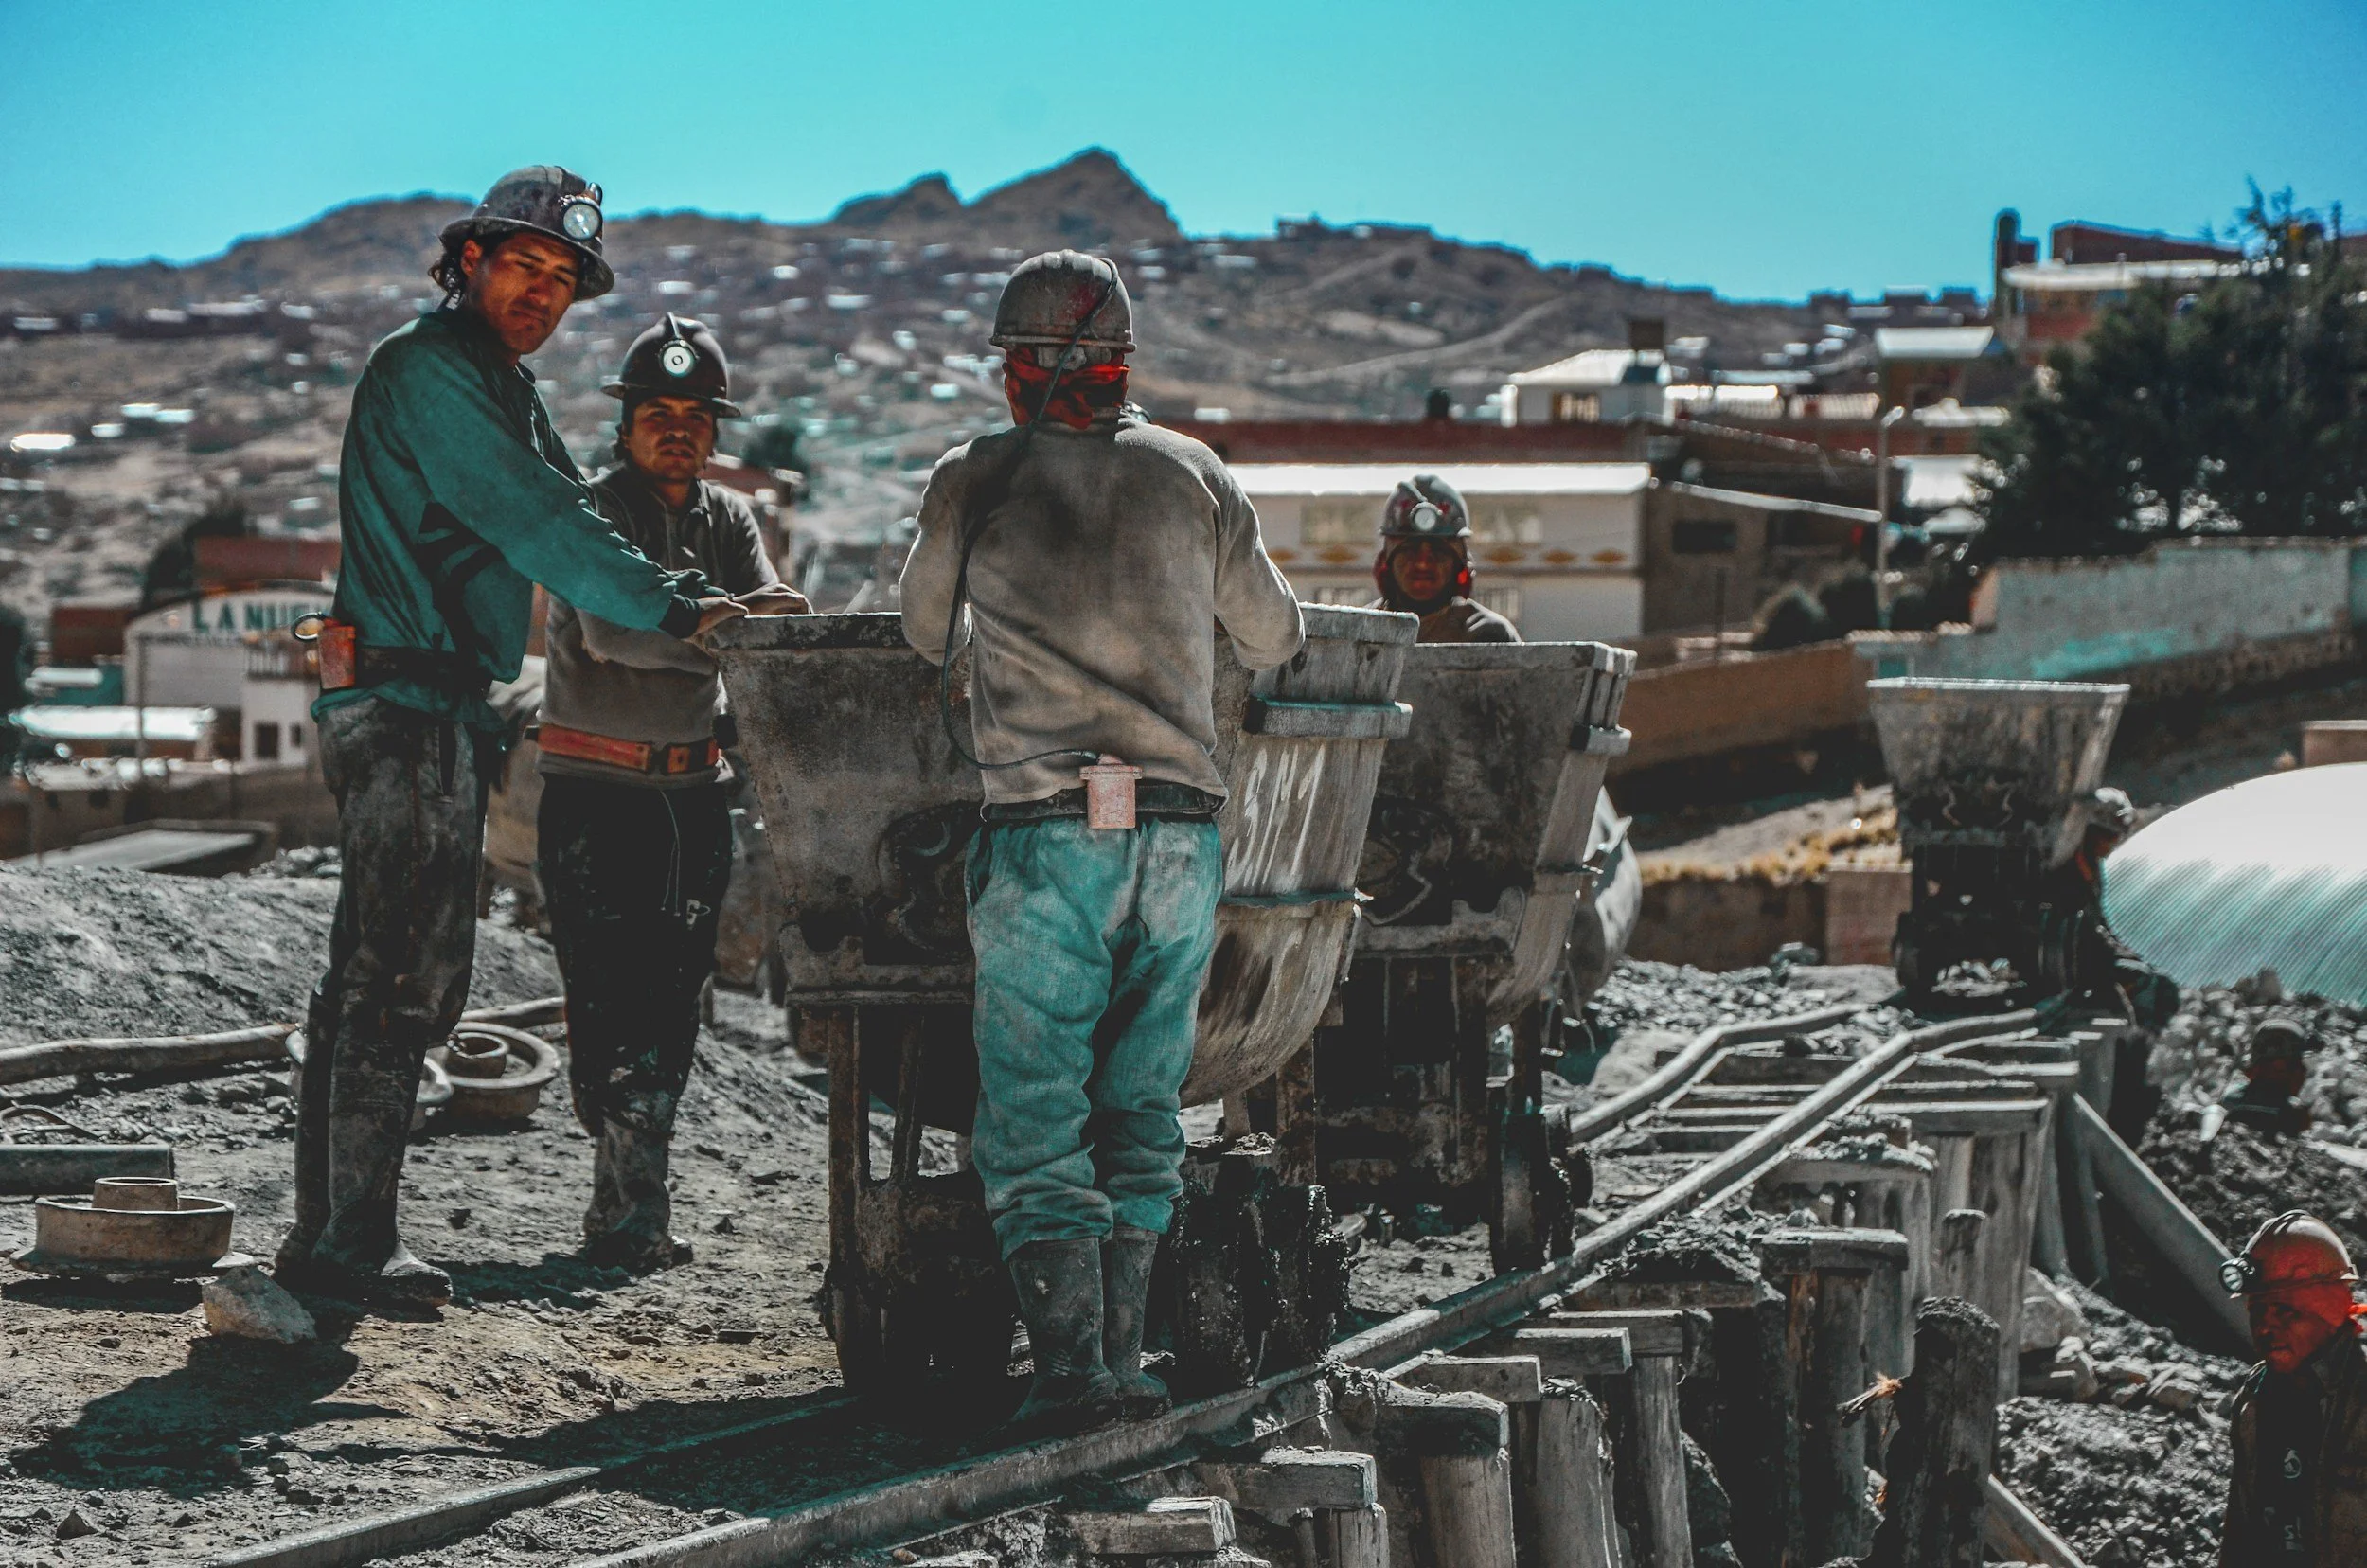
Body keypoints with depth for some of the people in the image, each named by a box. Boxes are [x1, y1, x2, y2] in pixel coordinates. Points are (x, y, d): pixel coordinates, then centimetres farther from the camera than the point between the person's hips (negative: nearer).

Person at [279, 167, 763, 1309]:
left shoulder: (503, 389, 21)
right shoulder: (428, 371, -11)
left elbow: (562, 522, 20)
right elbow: (533, 523, -19)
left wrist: (698, 598, 8)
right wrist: (675, 611, -18)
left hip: (441, 710, 11)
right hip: (407, 704, -11)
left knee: (372, 978, 12)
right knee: (404, 977, -10)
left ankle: (326, 1233, 16)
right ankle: (355, 1242, -8)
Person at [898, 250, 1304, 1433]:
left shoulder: (972, 482, 2)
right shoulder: (1192, 474, 8)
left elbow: (925, 635, 20)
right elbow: (1275, 641, 20)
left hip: (1044, 834, -3)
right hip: (1183, 828, 3)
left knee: (1034, 1121, 1)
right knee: (1140, 1110, 13)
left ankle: (1071, 1364, -9)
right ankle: (1122, 1354, 12)